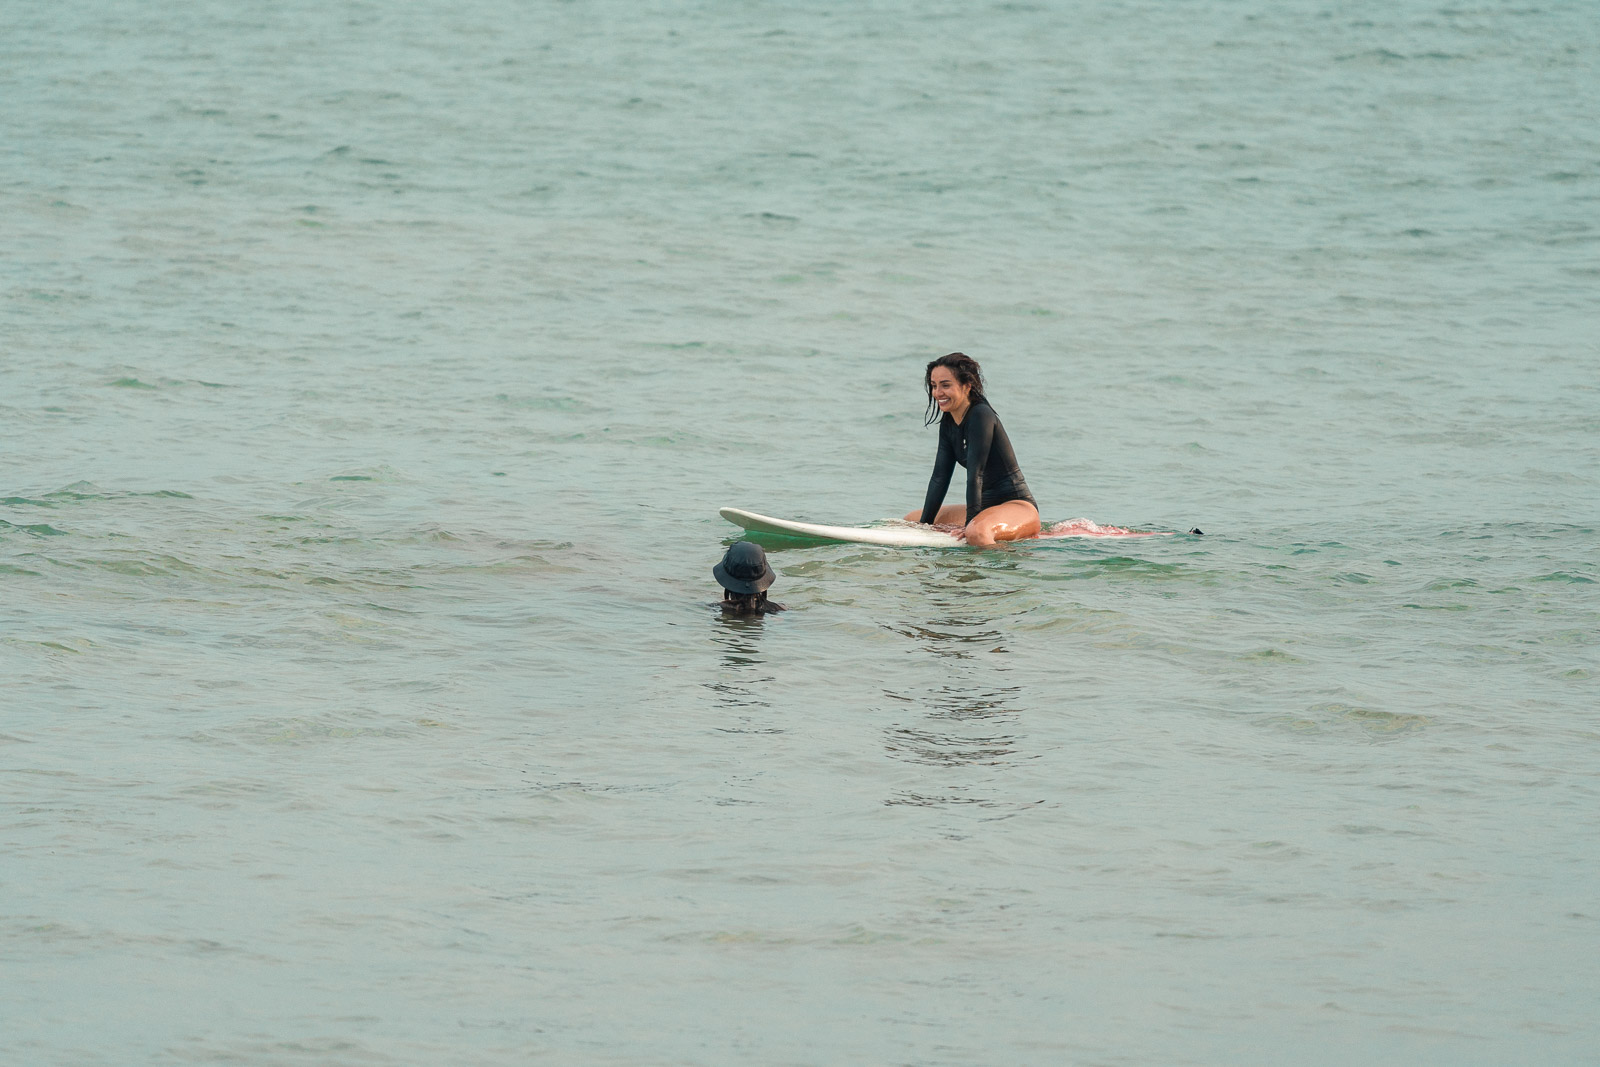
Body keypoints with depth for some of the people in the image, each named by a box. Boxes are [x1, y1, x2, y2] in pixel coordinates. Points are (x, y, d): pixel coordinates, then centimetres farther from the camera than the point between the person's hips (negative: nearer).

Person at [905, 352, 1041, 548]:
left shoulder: (981, 416, -16)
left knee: (977, 533, -43)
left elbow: (975, 474, -21)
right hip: (988, 505, 11)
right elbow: (939, 477, 11)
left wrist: (970, 524, -24)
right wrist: (925, 524, 6)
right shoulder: (948, 423, 11)